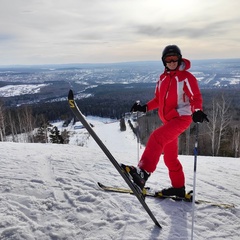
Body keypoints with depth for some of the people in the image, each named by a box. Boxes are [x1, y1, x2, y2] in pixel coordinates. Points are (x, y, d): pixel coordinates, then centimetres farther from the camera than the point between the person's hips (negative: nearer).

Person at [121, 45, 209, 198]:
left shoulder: (186, 77, -7)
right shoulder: (163, 78, 12)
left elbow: (196, 97, -11)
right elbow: (158, 99, 19)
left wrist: (197, 111, -30)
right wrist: (144, 108, 7)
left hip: (182, 118, -8)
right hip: (168, 120, 8)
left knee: (157, 137, -32)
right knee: (170, 157, 12)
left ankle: (143, 172, -39)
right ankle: (179, 188, 27)